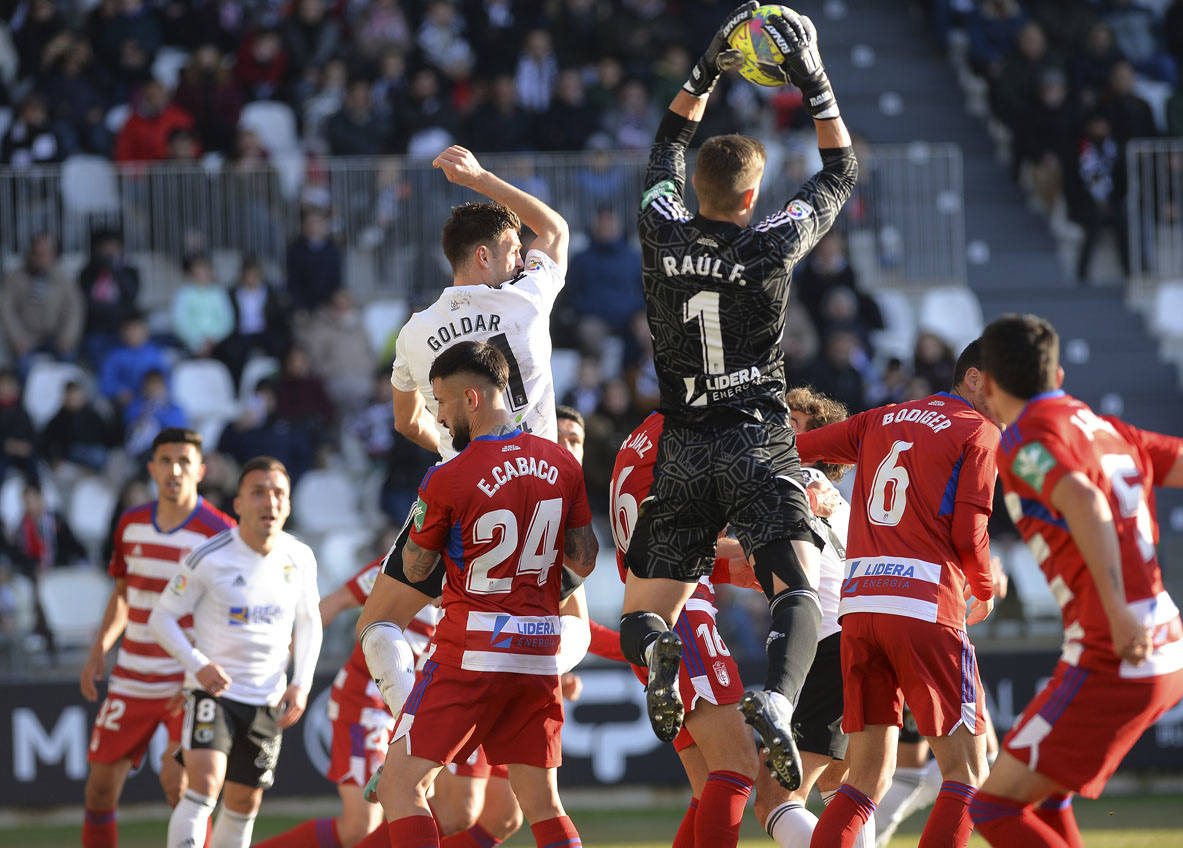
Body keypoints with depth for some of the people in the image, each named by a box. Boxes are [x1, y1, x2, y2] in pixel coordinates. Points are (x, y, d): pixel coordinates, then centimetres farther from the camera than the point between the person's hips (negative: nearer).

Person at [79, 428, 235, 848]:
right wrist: (99, 649, 7)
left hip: (189, 686, -5)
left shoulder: (219, 532, -11)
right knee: (101, 788, 5)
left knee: (178, 783, -19)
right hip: (131, 681, 5)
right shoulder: (131, 524, 6)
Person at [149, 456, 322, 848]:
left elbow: (308, 623, 14)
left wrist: (301, 684, 0)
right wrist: (198, 665, -22)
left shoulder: (300, 559, -1)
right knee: (205, 783, -24)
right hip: (214, 689, -5)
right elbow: (161, 618, -6)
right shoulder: (208, 559, -15)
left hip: (268, 699, 5)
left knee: (245, 802, 13)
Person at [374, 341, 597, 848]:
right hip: (540, 654, 6)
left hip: (472, 653, -6)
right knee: (542, 804, 12)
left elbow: (414, 568, 1)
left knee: (400, 787, -1)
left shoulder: (447, 480, -13)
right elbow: (584, 561, 9)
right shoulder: (562, 465, 3)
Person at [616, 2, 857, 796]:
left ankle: (659, 647, -30)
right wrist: (814, 84, 11)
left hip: (683, 453, 3)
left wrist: (707, 70, 24)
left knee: (641, 616, 9)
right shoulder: (774, 245, -5)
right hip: (761, 447, -3)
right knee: (800, 586, -13)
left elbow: (668, 149, 22)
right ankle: (777, 696, -45)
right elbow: (841, 173, 11)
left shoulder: (662, 235, 1)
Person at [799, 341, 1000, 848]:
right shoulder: (981, 434, 2)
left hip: (858, 604, 6)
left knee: (868, 780, 10)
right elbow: (968, 534, -5)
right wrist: (985, 591, 13)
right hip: (926, 607, -6)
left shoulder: (881, 421, 19)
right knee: (968, 775, 0)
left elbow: (796, 448, 17)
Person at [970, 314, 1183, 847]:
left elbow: (1085, 503, -28)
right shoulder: (1103, 428, 16)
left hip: (1113, 661, -9)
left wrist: (1117, 611, -34)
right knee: (1041, 794, 24)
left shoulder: (1027, 439, -9)